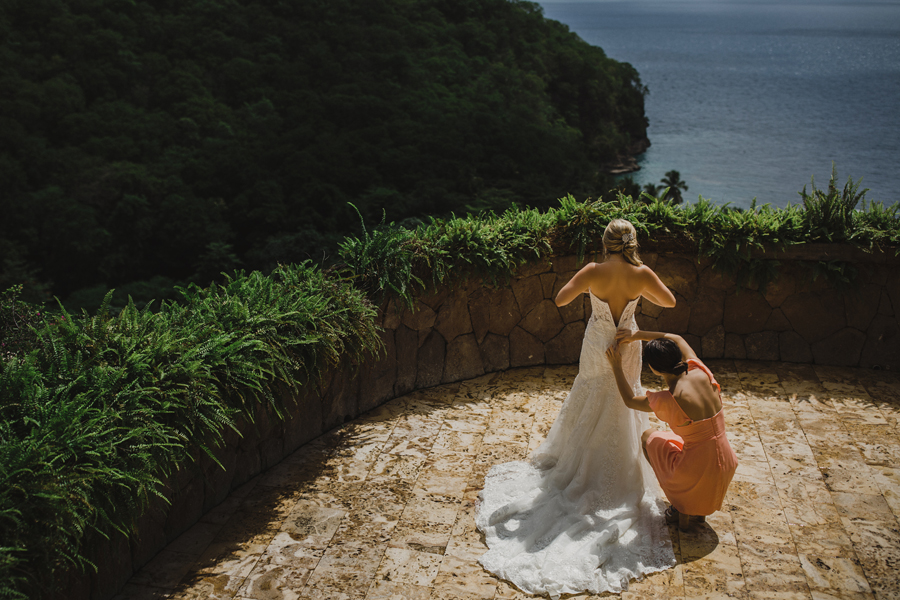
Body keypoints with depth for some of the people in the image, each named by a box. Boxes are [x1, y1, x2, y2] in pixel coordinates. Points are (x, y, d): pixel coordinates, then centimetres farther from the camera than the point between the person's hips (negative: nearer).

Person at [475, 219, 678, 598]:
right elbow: (669, 301, -1)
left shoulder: (593, 272, -19)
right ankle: (619, 475, 28)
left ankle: (581, 467, 32)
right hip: (627, 346, 0)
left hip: (597, 346, 0)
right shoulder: (642, 275, -17)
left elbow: (560, 300, -10)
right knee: (622, 410, 17)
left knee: (590, 406, 19)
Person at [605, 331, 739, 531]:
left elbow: (630, 400, 4)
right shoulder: (700, 373, -6)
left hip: (695, 474, -5)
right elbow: (677, 339, 13)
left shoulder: (667, 401, -19)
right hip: (726, 469, 5)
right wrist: (636, 335, 14)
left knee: (649, 436, 23)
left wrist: (617, 367, 12)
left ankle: (681, 509, 20)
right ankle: (700, 508, 28)